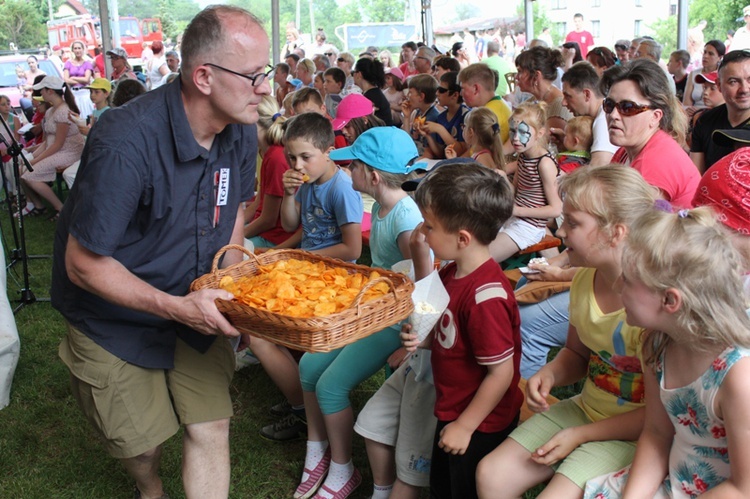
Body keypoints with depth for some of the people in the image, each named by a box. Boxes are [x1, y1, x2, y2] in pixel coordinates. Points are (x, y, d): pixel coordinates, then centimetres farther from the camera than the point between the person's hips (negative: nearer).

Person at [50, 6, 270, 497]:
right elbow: (83, 264, -25)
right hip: (117, 320, -4)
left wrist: (230, 287, -5)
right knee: (143, 441, 14)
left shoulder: (241, 133, -11)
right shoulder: (125, 144, -33)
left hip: (197, 307, 5)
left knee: (212, 428, 3)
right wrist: (175, 307, -32)